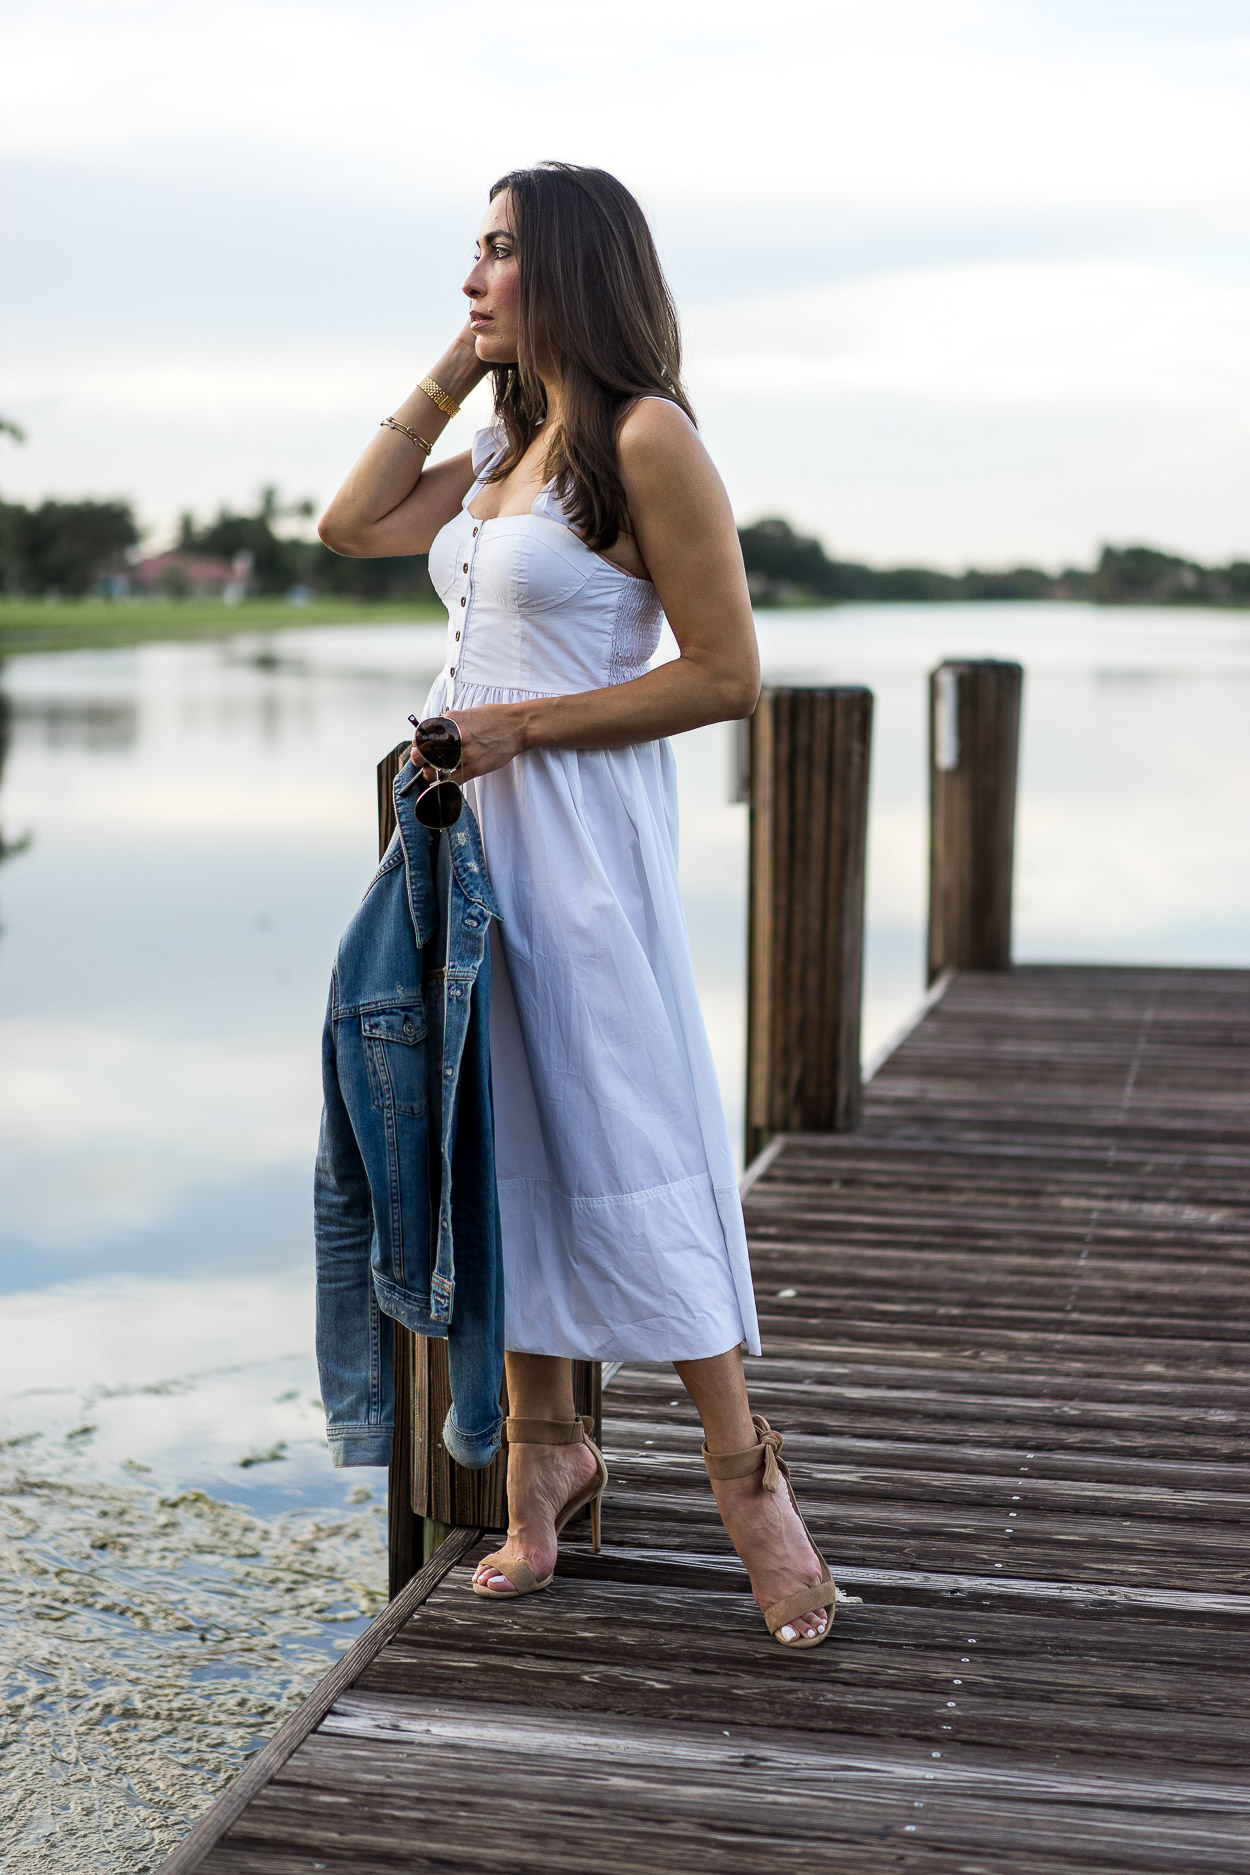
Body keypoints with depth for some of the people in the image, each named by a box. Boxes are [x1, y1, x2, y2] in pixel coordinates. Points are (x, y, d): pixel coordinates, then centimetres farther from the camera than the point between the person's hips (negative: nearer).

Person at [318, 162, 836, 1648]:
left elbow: (726, 676, -14)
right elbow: (350, 527, 17)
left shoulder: (645, 437, -12)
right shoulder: (506, 446, 13)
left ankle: (743, 1470, 7)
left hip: (579, 831, -8)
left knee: (625, 1146, -5)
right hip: (475, 828, 8)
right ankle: (546, 1446, 24)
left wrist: (520, 724, -15)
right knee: (510, 1138, 12)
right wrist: (450, 370, 11)